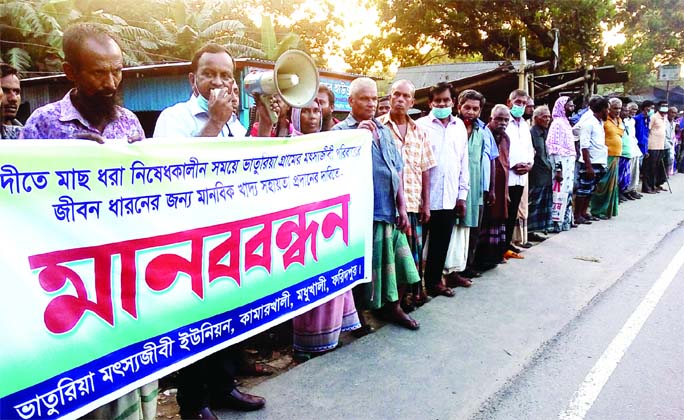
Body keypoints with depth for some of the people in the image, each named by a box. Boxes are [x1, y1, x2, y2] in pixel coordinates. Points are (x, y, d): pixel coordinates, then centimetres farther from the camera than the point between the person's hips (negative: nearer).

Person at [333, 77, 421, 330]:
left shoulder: (383, 130, 15)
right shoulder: (341, 131, -4)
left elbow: (397, 171, 14)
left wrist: (402, 207, 8)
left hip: (390, 212, 6)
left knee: (396, 263, 13)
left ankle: (392, 306, 31)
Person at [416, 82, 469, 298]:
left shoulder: (460, 127, 11)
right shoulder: (421, 125, -3)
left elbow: (464, 162, 13)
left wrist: (462, 194, 11)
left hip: (449, 197, 5)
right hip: (424, 196, -4)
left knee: (441, 242, 12)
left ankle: (434, 280, 26)